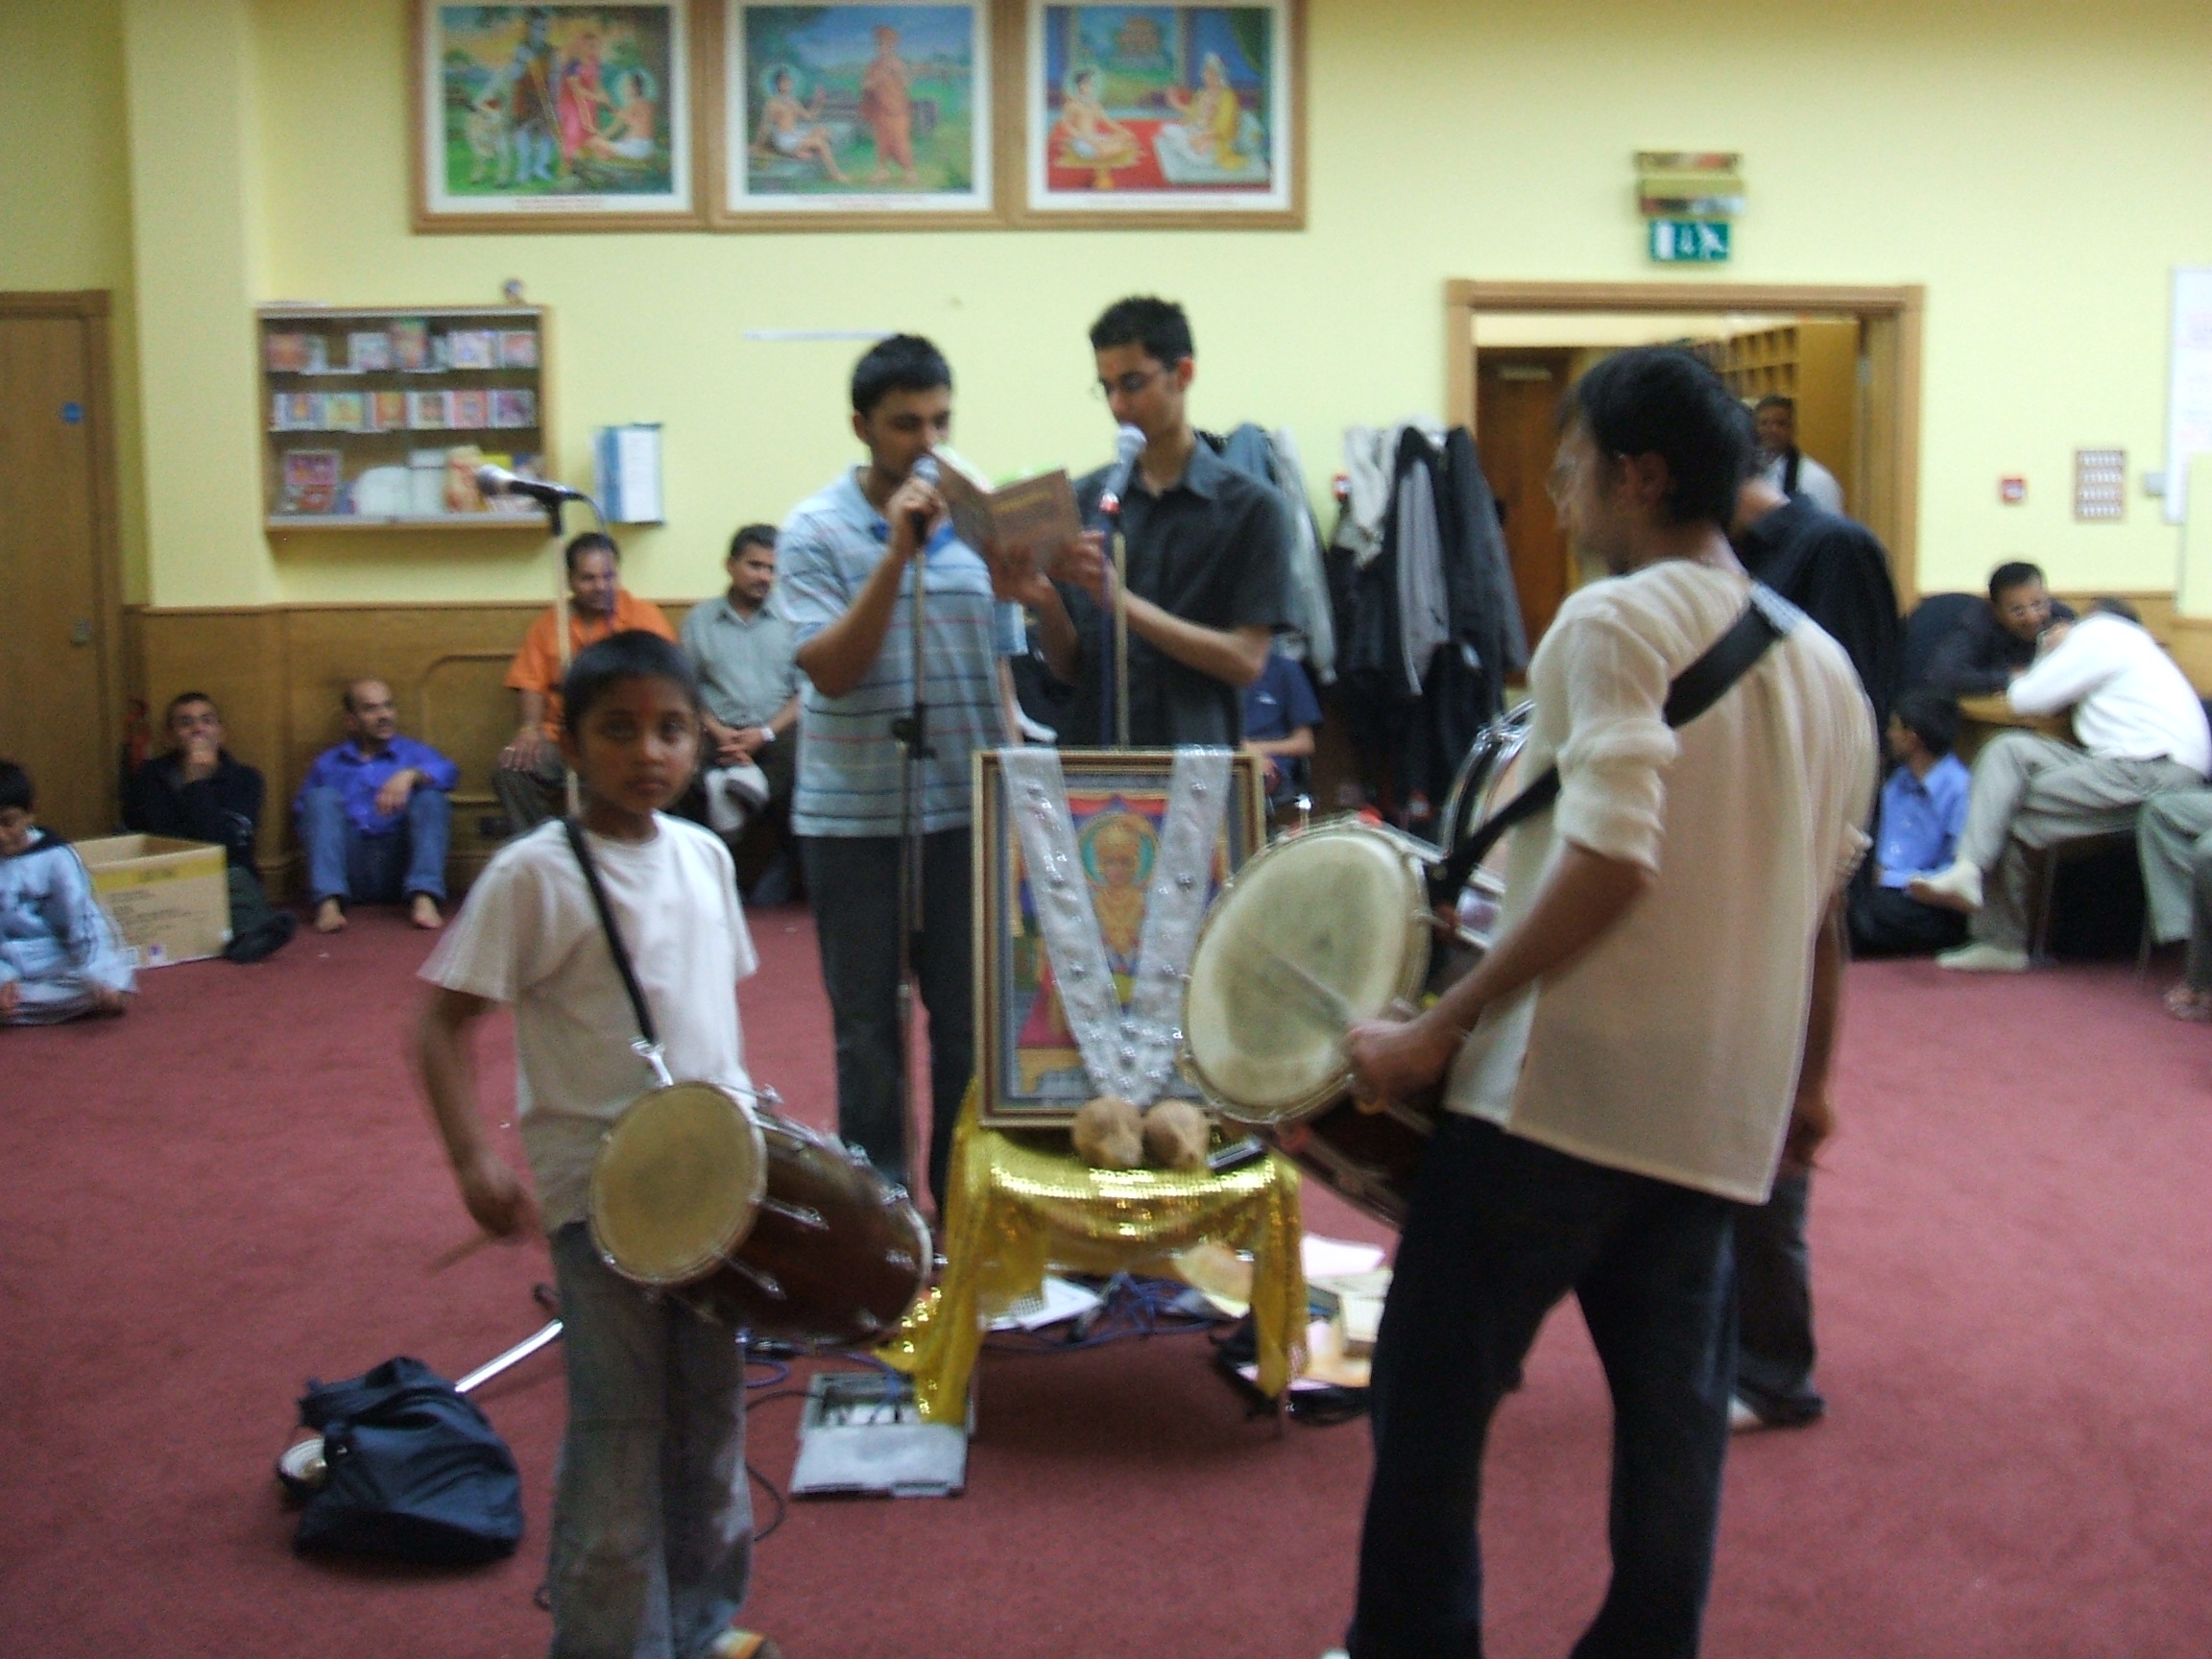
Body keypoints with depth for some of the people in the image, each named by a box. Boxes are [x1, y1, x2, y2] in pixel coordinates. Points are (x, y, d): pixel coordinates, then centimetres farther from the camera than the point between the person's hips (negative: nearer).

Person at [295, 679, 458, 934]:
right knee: (322, 797, -16)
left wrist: (411, 775, -26)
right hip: (349, 870, 1)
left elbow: (448, 772, -5)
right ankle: (328, 902, -35)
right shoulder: (328, 765, 21)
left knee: (431, 796, -17)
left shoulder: (414, 753, 16)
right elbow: (302, 813, 13)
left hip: (400, 864, -1)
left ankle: (424, 898, -37)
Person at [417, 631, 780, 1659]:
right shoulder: (535, 874, -14)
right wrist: (474, 1160, -26)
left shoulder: (704, 856, 5)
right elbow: (446, 1022, -15)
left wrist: (745, 1118, 11)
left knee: (712, 1413, 17)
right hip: (597, 1191, -6)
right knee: (619, 1434, 2)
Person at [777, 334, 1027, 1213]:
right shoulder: (817, 529, -4)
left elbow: (1001, 671, 10)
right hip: (854, 812, -2)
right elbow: (830, 670, -14)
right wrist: (898, 555, -20)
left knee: (971, 1022, 8)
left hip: (964, 808, 2)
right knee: (867, 1028, 8)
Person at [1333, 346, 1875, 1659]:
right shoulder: (1822, 665, 12)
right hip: (1724, 1110, 7)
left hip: (1563, 1084, -7)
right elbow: (1825, 902, 17)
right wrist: (1809, 1080, 28)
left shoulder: (1614, 622, -11)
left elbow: (1611, 861, -23)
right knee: (1675, 1415, 14)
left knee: (1434, 1382, 7)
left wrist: (1439, 1030, -20)